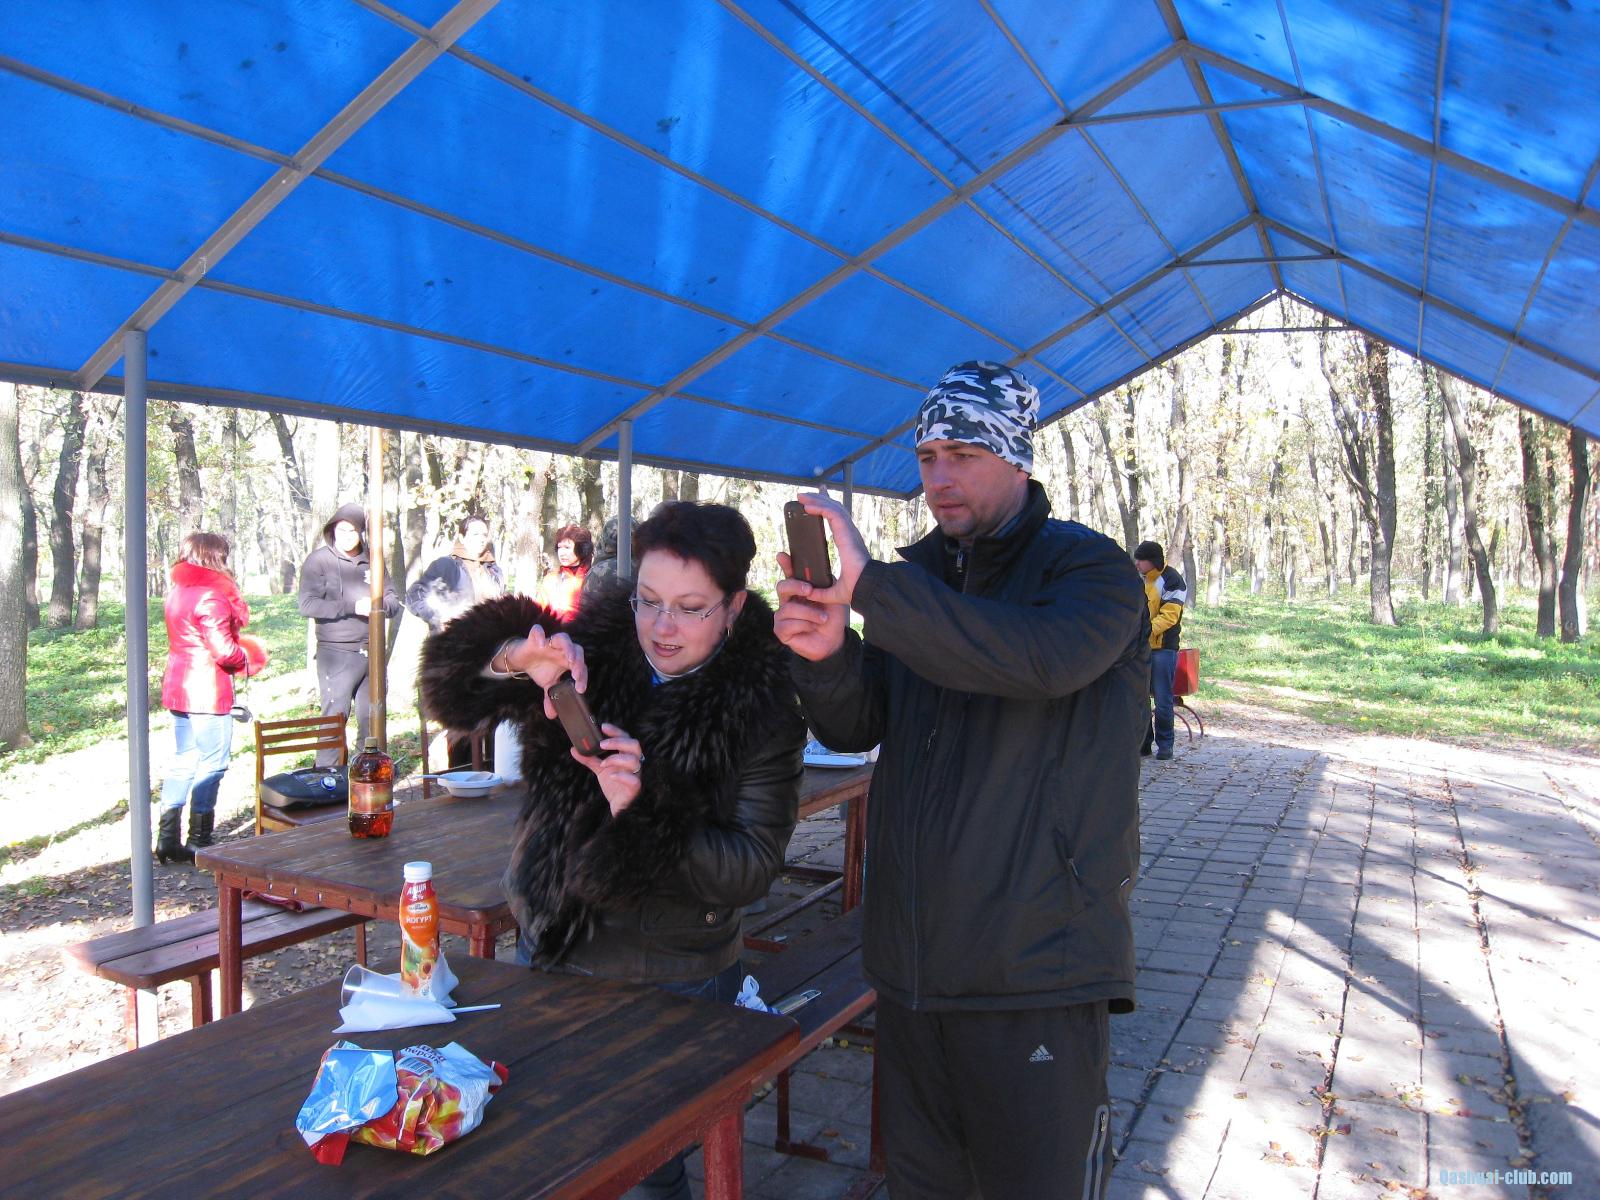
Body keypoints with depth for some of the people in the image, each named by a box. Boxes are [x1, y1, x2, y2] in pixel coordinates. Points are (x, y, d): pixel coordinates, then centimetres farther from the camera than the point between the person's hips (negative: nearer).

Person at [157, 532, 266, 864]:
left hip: (178, 687, 9)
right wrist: (247, 659, -2)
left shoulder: (177, 592, 13)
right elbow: (222, 649, -21)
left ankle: (167, 839, 19)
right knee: (212, 764, 0)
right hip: (207, 690, -9)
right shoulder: (211, 597, -16)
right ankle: (199, 842, 6)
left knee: (184, 761, 15)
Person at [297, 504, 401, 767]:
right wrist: (353, 607, -19)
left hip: (371, 653, 5)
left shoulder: (372, 561, 12)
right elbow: (307, 605, -13)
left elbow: (394, 603, 12)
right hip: (337, 654, -5)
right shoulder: (318, 560, -2)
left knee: (372, 718, 11)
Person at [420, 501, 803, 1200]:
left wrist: (649, 805, -32)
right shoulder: (597, 644, -7)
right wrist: (516, 662, -31)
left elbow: (751, 868, -18)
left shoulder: (764, 709, -15)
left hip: (673, 984, -4)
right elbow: (451, 690, -10)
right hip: (554, 953, 4)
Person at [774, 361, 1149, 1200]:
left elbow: (1044, 658, -29)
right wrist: (826, 653, -19)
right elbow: (854, 729, 3)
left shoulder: (1089, 567, -6)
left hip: (1035, 972, -5)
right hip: (912, 960, 6)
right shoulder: (917, 579, 11)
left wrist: (869, 587, -32)